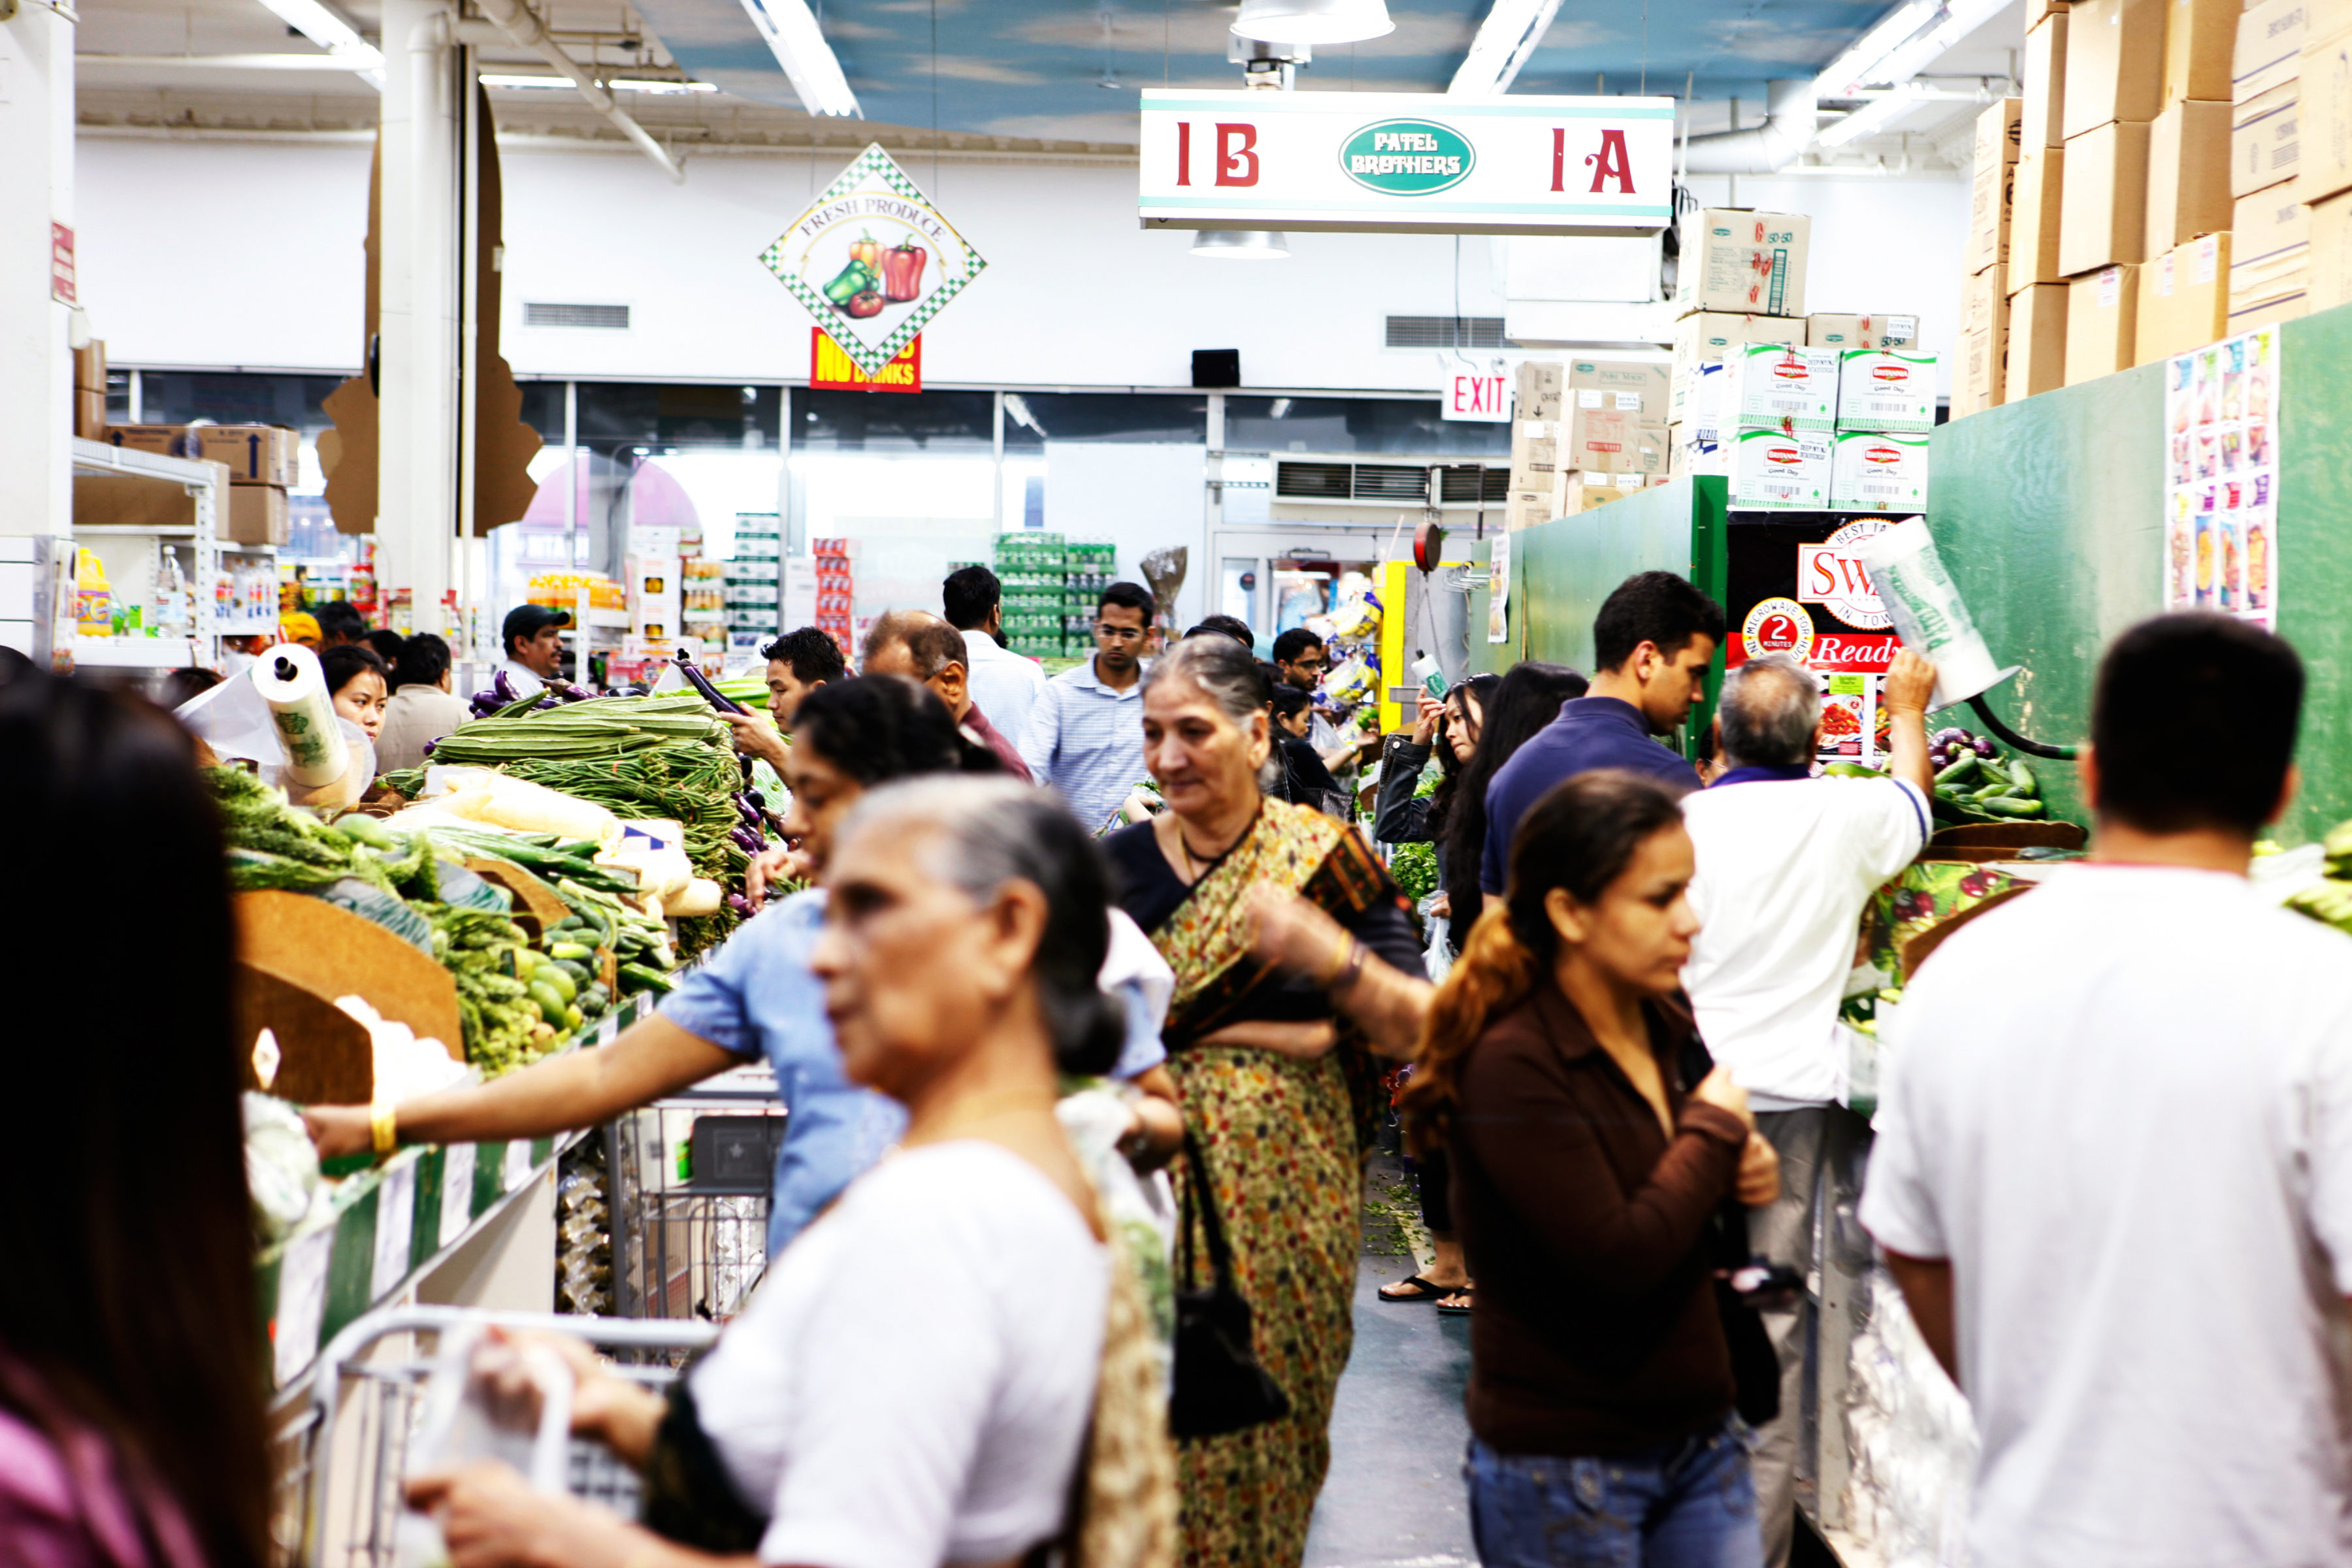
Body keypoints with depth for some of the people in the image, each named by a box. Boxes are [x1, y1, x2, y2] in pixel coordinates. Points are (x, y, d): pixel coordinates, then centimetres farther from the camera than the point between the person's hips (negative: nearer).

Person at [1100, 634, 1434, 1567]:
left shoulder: (1326, 857, 0)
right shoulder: (1122, 863, 5)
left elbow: (1415, 1029, -5)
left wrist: (1327, 952, -24)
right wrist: (1273, 1034, -12)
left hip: (1284, 1186, -1)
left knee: (1267, 1416, 3)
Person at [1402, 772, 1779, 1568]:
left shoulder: (1666, 1029, 3)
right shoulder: (1511, 1065, -20)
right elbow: (1619, 1260, -26)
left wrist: (1742, 1172, -3)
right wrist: (1715, 1130, -13)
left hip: (1701, 1440, 7)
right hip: (1565, 1467, -7)